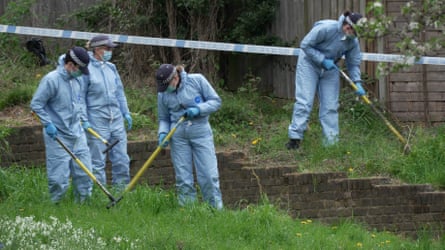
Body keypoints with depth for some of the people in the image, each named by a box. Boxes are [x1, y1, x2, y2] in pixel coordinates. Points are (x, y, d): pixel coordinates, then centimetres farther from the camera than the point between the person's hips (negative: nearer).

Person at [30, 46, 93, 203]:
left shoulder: (78, 79, 6)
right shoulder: (51, 80, -15)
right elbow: (36, 104, -11)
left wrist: (84, 119, 16)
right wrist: (48, 124, -15)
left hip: (78, 135, 7)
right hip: (58, 137, -7)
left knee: (84, 172, 7)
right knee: (59, 178, -5)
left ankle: (83, 201, 19)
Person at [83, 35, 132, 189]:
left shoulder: (111, 67, 10)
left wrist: (126, 113, 19)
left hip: (116, 120, 6)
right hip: (97, 121, -6)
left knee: (121, 159, 8)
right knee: (97, 162, 0)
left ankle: (122, 190, 18)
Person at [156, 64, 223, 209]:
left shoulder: (197, 81, -6)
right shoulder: (163, 94, 2)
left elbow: (216, 101, -1)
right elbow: (163, 119, 12)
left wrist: (198, 109, -16)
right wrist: (162, 133, -8)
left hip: (200, 132, -2)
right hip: (178, 135, 2)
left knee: (209, 175, -6)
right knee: (183, 179, 0)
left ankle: (216, 208, 1)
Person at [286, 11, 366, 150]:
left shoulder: (353, 42, -13)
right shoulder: (326, 28, -30)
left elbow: (354, 64, -2)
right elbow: (305, 45, -22)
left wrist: (357, 83, -17)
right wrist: (323, 60, -26)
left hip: (330, 69, 5)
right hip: (310, 64, -5)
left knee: (330, 105, 0)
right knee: (304, 101, -11)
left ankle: (331, 141, 3)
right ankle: (295, 137, -7)